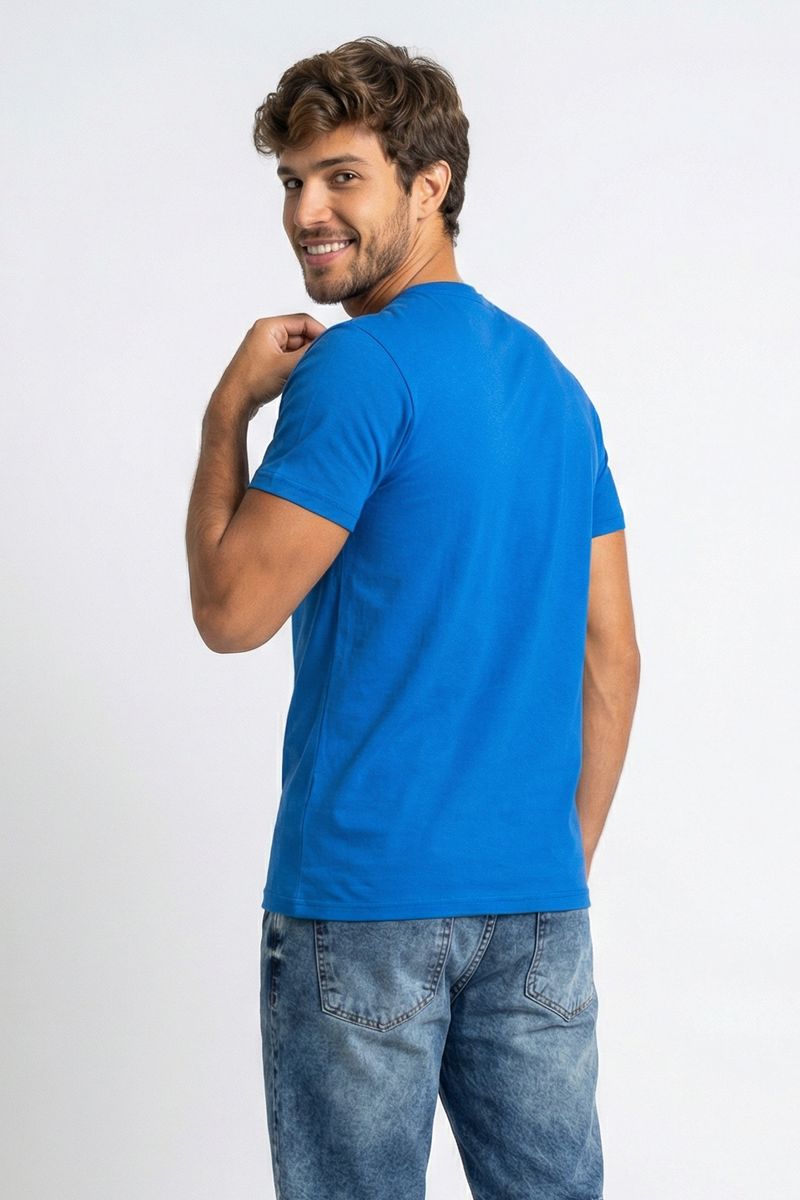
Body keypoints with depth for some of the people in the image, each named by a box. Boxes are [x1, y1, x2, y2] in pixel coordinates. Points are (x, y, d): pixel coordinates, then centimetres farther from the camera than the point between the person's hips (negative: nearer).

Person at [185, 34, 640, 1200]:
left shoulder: (358, 369, -11)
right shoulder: (556, 382, 12)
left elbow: (230, 610, -11)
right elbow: (611, 655, 12)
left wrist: (229, 409, -1)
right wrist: (565, 865, 17)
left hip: (364, 894, -7)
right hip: (538, 899, 7)